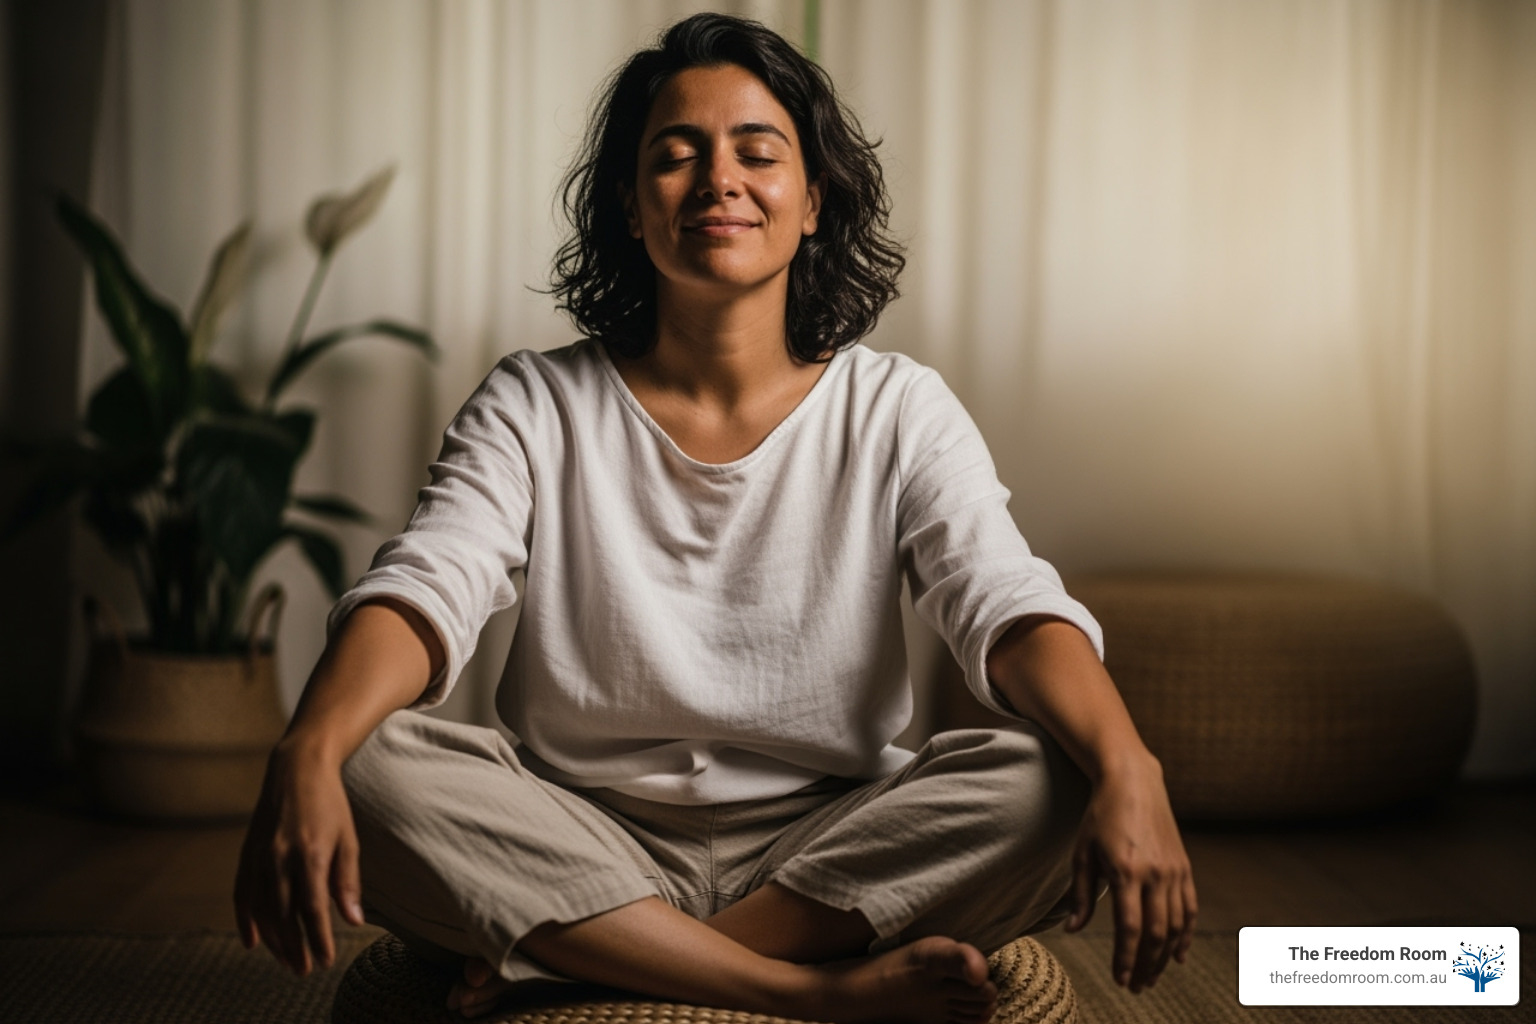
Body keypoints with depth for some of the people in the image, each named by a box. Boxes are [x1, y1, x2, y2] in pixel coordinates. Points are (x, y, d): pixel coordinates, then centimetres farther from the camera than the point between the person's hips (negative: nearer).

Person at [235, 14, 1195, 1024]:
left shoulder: (897, 411, 2)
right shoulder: (535, 407, 2)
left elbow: (1012, 607, -13)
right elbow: (423, 590, -13)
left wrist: (1126, 767, -35)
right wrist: (306, 753, -35)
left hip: (834, 847, 0)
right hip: (584, 843, 0)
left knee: (1040, 784, -27)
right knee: (375, 771, -26)